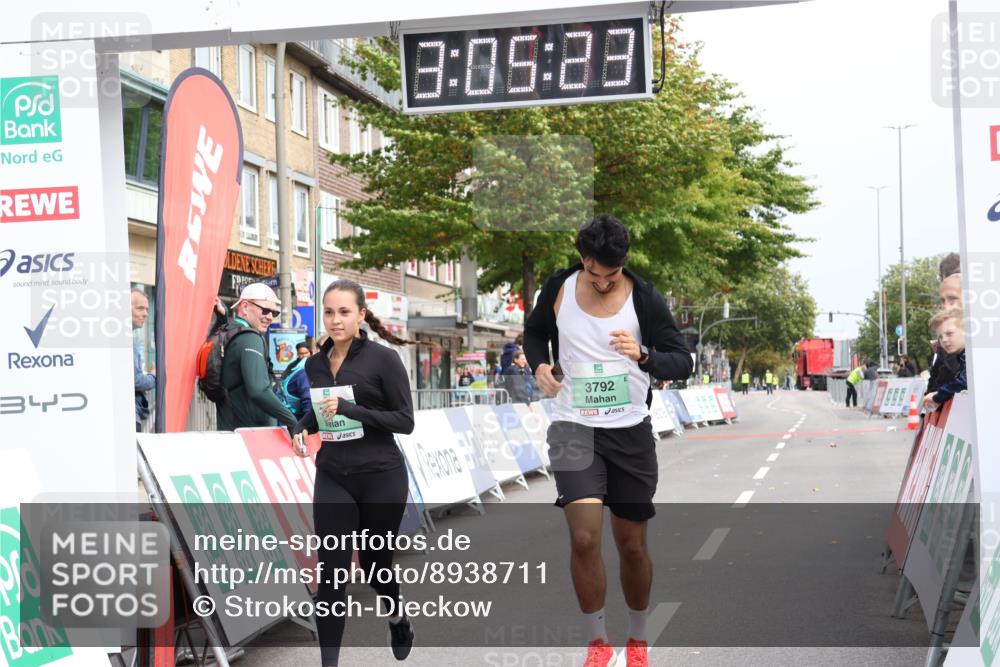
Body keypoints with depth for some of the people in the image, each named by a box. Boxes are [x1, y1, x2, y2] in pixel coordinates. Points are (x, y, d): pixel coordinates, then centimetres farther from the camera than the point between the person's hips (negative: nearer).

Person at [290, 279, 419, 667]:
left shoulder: (383, 359, -10)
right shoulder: (315, 363, 6)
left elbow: (405, 421, -13)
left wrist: (350, 410, -23)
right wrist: (302, 428, 2)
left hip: (381, 478, -3)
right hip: (332, 478, 3)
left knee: (374, 562, 13)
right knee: (331, 571, -5)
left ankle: (397, 618, 45)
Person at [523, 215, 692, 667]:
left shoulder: (645, 299, -9)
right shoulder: (558, 289, -4)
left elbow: (682, 362, -8)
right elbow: (534, 332, 15)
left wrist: (644, 355, -29)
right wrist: (539, 364, -6)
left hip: (630, 431, 0)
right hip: (573, 427, 0)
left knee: (632, 545, 10)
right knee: (584, 538, -16)